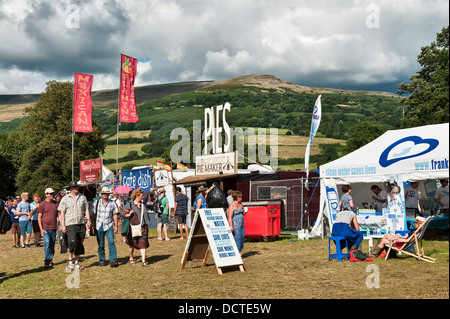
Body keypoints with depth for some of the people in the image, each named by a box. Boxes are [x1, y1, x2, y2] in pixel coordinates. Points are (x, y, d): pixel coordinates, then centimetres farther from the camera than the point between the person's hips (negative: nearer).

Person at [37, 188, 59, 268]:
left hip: (54, 228, 4)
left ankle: (50, 260, 17)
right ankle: (47, 261, -11)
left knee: (52, 245, 8)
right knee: (47, 243, -14)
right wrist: (41, 229, -8)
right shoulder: (42, 204, 0)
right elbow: (39, 217, -1)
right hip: (46, 228, -4)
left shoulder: (56, 203, 11)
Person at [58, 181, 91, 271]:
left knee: (80, 244, 5)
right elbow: (62, 213, 2)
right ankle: (70, 261, -2)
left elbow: (86, 209, 16)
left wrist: (88, 219, 3)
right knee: (73, 242, -19)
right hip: (70, 224, -4)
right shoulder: (65, 199, 4)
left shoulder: (82, 197, 13)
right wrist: (63, 225, -5)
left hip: (81, 224, 4)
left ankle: (77, 262, 15)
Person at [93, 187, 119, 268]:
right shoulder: (97, 202, 6)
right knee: (101, 245, 5)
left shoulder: (113, 203, 4)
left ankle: (113, 261, -18)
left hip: (109, 226, -1)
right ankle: (101, 260, 18)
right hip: (99, 226, 1)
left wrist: (116, 225, 2)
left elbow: (115, 215, 7)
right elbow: (94, 214, 10)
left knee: (111, 242, -15)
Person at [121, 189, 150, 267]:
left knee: (143, 243, -6)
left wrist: (146, 226, 15)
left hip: (143, 227, 3)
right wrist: (128, 214, -25)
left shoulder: (143, 205, 14)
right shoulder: (129, 204, -2)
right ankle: (131, 258, 30)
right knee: (132, 243, 9)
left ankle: (143, 261, -8)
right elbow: (123, 214, -5)